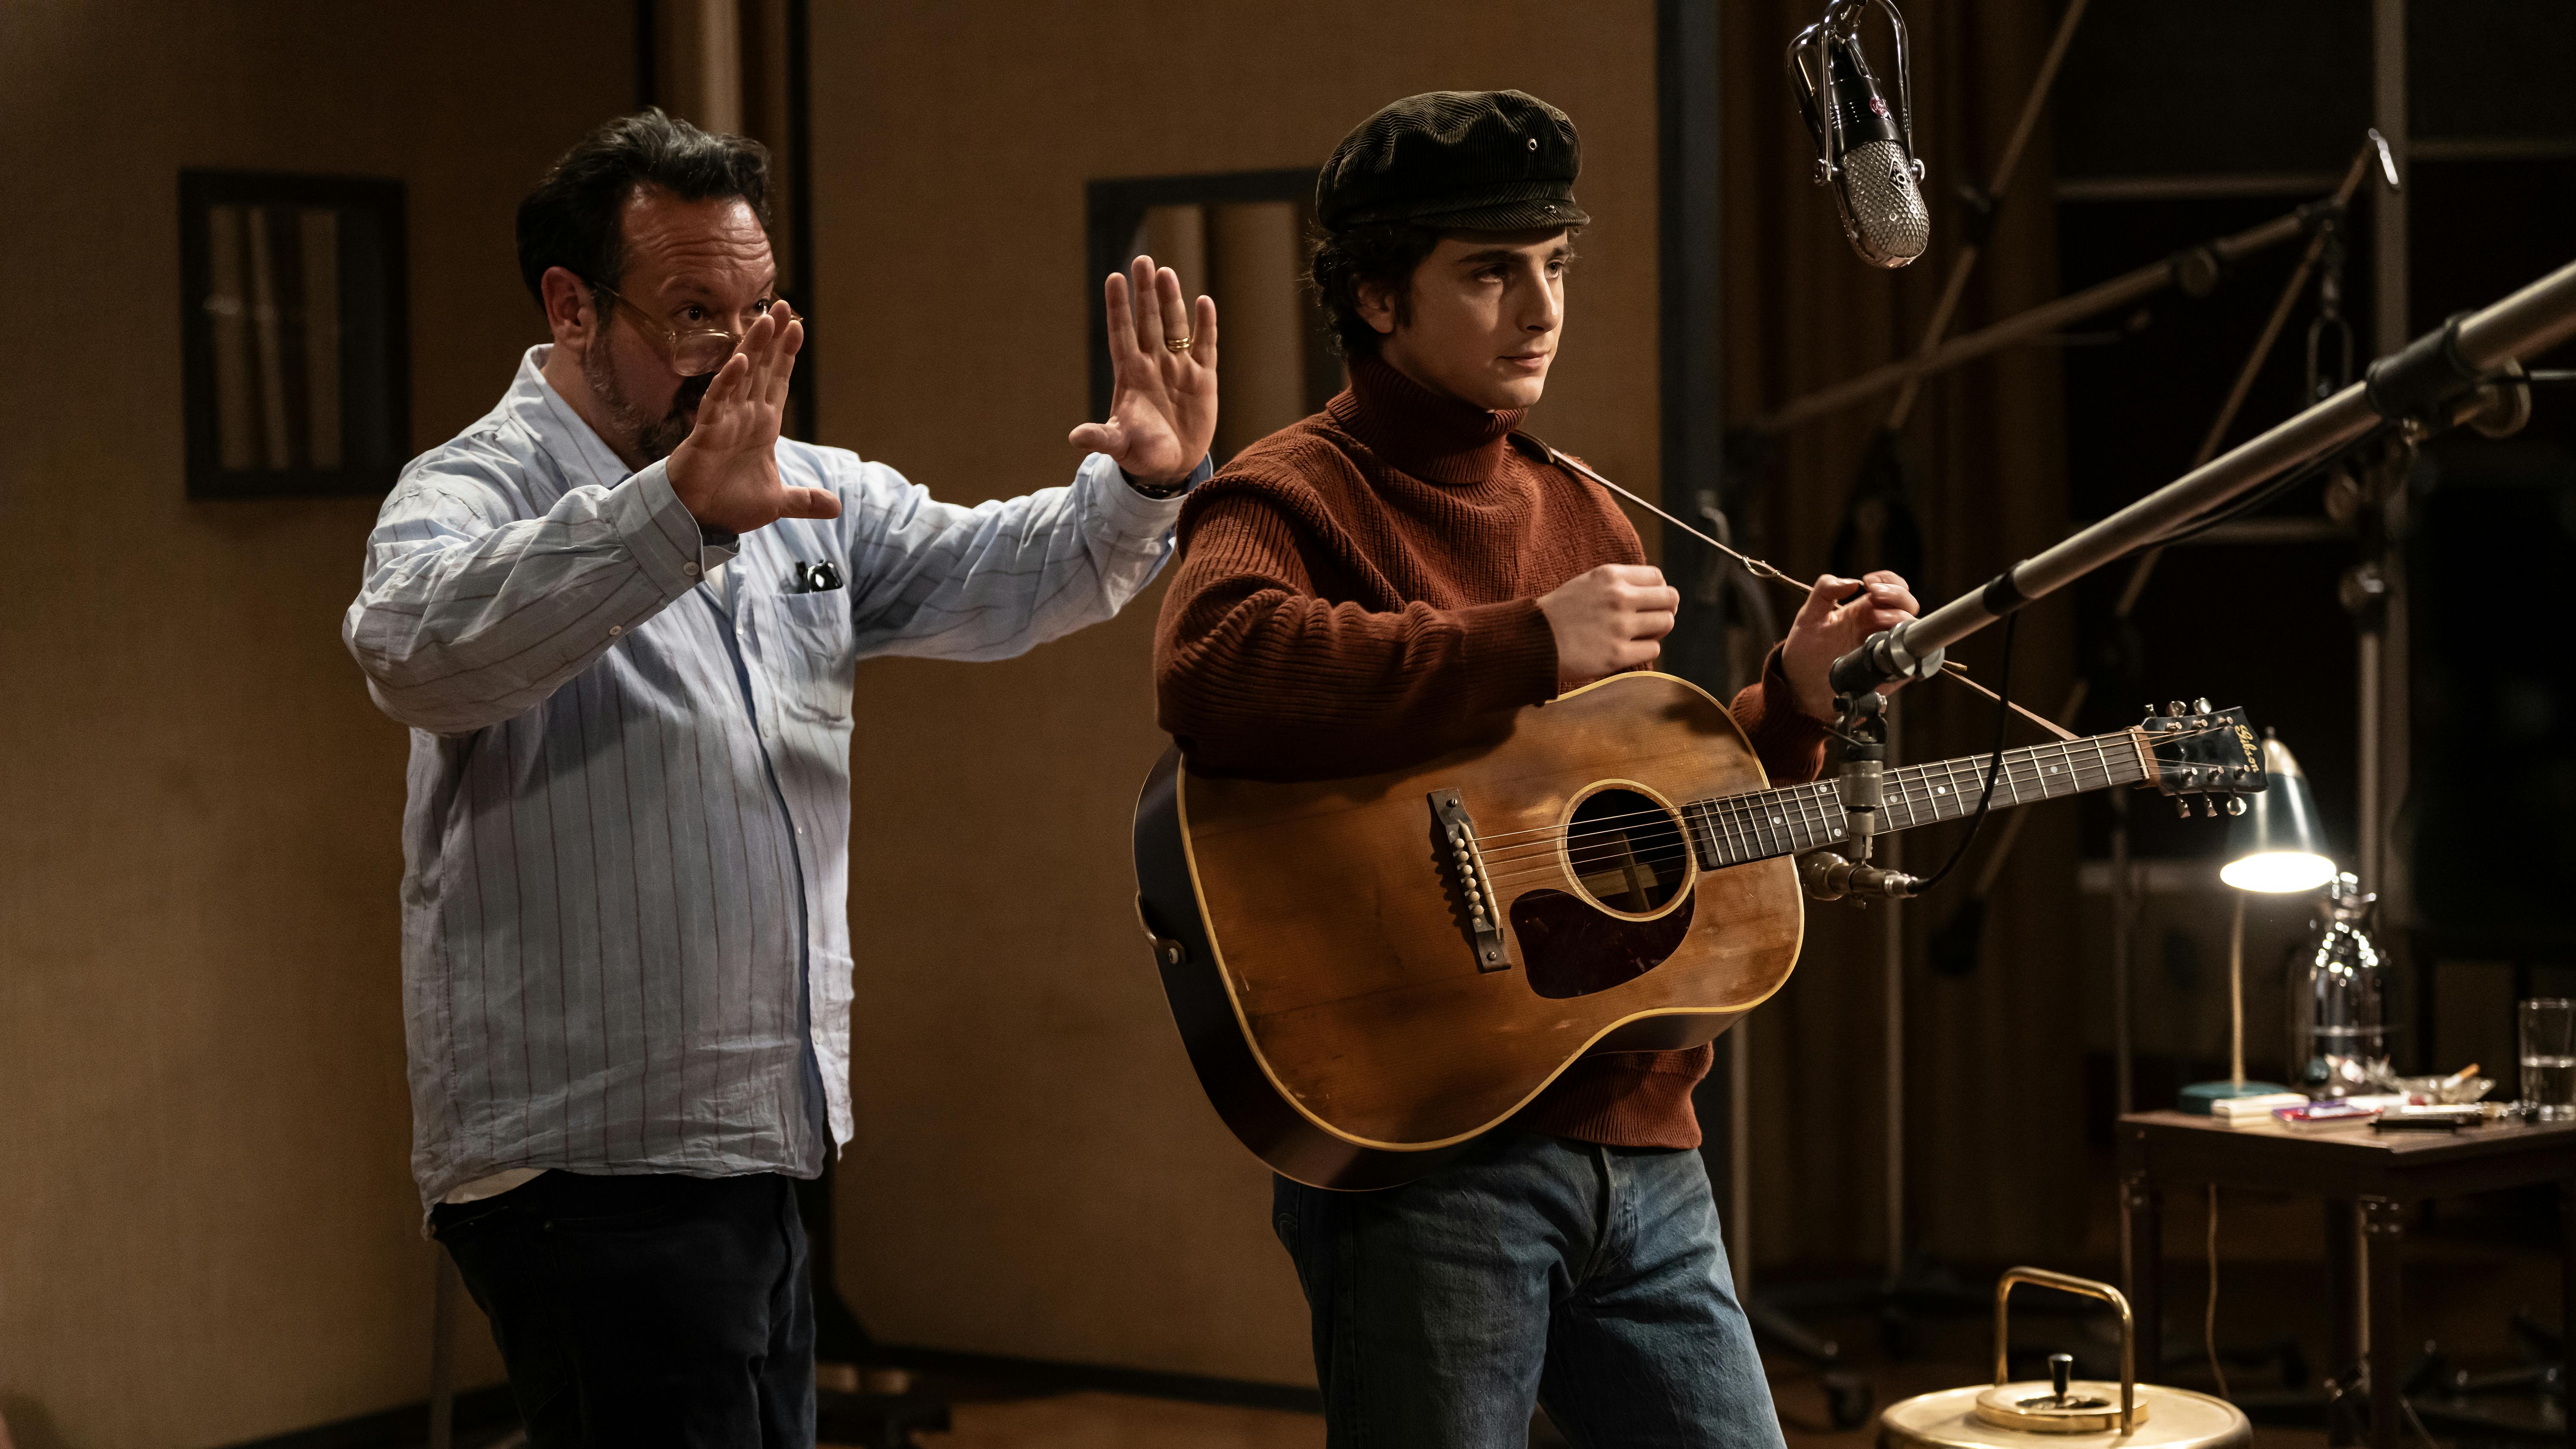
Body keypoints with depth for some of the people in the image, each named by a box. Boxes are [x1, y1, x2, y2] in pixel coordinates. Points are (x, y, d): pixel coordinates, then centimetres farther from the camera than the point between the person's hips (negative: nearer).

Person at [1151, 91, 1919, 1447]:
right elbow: (1213, 669, -30)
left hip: (1640, 1152, 7)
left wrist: (1792, 698, 9)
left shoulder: (1582, 514, 19)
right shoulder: (1297, 497, -5)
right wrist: (1530, 645, -23)